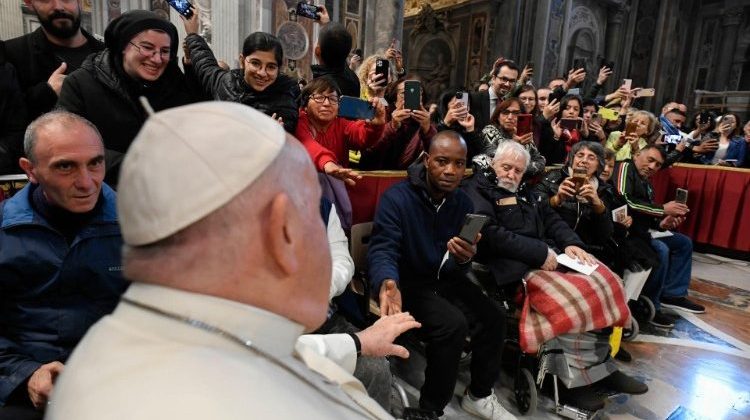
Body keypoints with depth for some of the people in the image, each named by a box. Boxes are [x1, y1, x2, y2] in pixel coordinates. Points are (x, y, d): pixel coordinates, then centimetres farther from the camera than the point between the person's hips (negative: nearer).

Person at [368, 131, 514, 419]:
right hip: (410, 282, -6)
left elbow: (456, 269, -1)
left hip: (445, 278, 7)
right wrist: (388, 283, -48)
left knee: (494, 318, -6)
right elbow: (382, 249, -26)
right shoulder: (397, 197, -17)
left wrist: (464, 258, -27)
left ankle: (479, 395, 19)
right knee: (454, 325, -27)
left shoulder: (462, 203, 1)